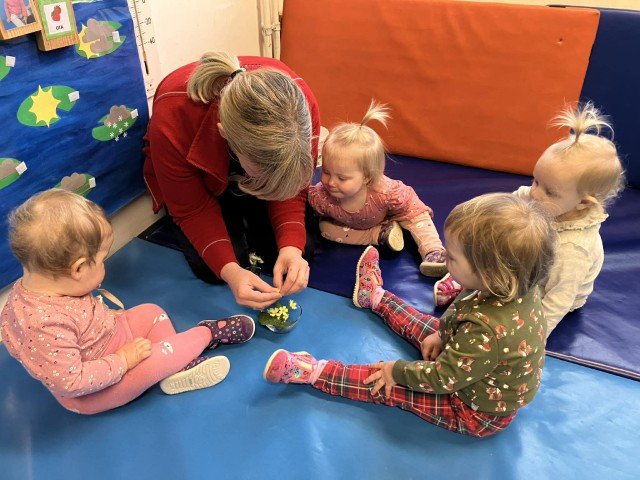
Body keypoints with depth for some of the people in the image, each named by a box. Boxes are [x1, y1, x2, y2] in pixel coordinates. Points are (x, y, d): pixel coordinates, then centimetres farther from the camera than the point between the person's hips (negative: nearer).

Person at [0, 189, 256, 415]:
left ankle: (179, 366, 3)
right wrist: (122, 361, -25)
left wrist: (109, 316, -2)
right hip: (90, 394, -9)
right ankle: (206, 334, 7)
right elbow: (71, 383, -34)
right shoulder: (46, 325, -40)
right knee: (156, 356, -19)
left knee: (150, 312, 6)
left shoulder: (34, 283, -14)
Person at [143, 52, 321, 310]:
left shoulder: (301, 105, -35)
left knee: (299, 249, -12)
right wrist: (229, 270, -39)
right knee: (212, 268, -18)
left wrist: (291, 246, -36)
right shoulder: (173, 118, -40)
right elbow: (192, 209, -25)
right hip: (198, 178, -2)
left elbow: (291, 187, -20)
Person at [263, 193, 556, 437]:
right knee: (429, 327, 20)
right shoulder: (518, 287, -18)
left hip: (475, 413, -8)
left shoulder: (487, 331, -44)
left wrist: (398, 370, -15)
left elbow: (442, 378, -30)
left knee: (385, 384, -5)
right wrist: (443, 335, 0)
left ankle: (312, 372, 8)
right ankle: (375, 297, 42)